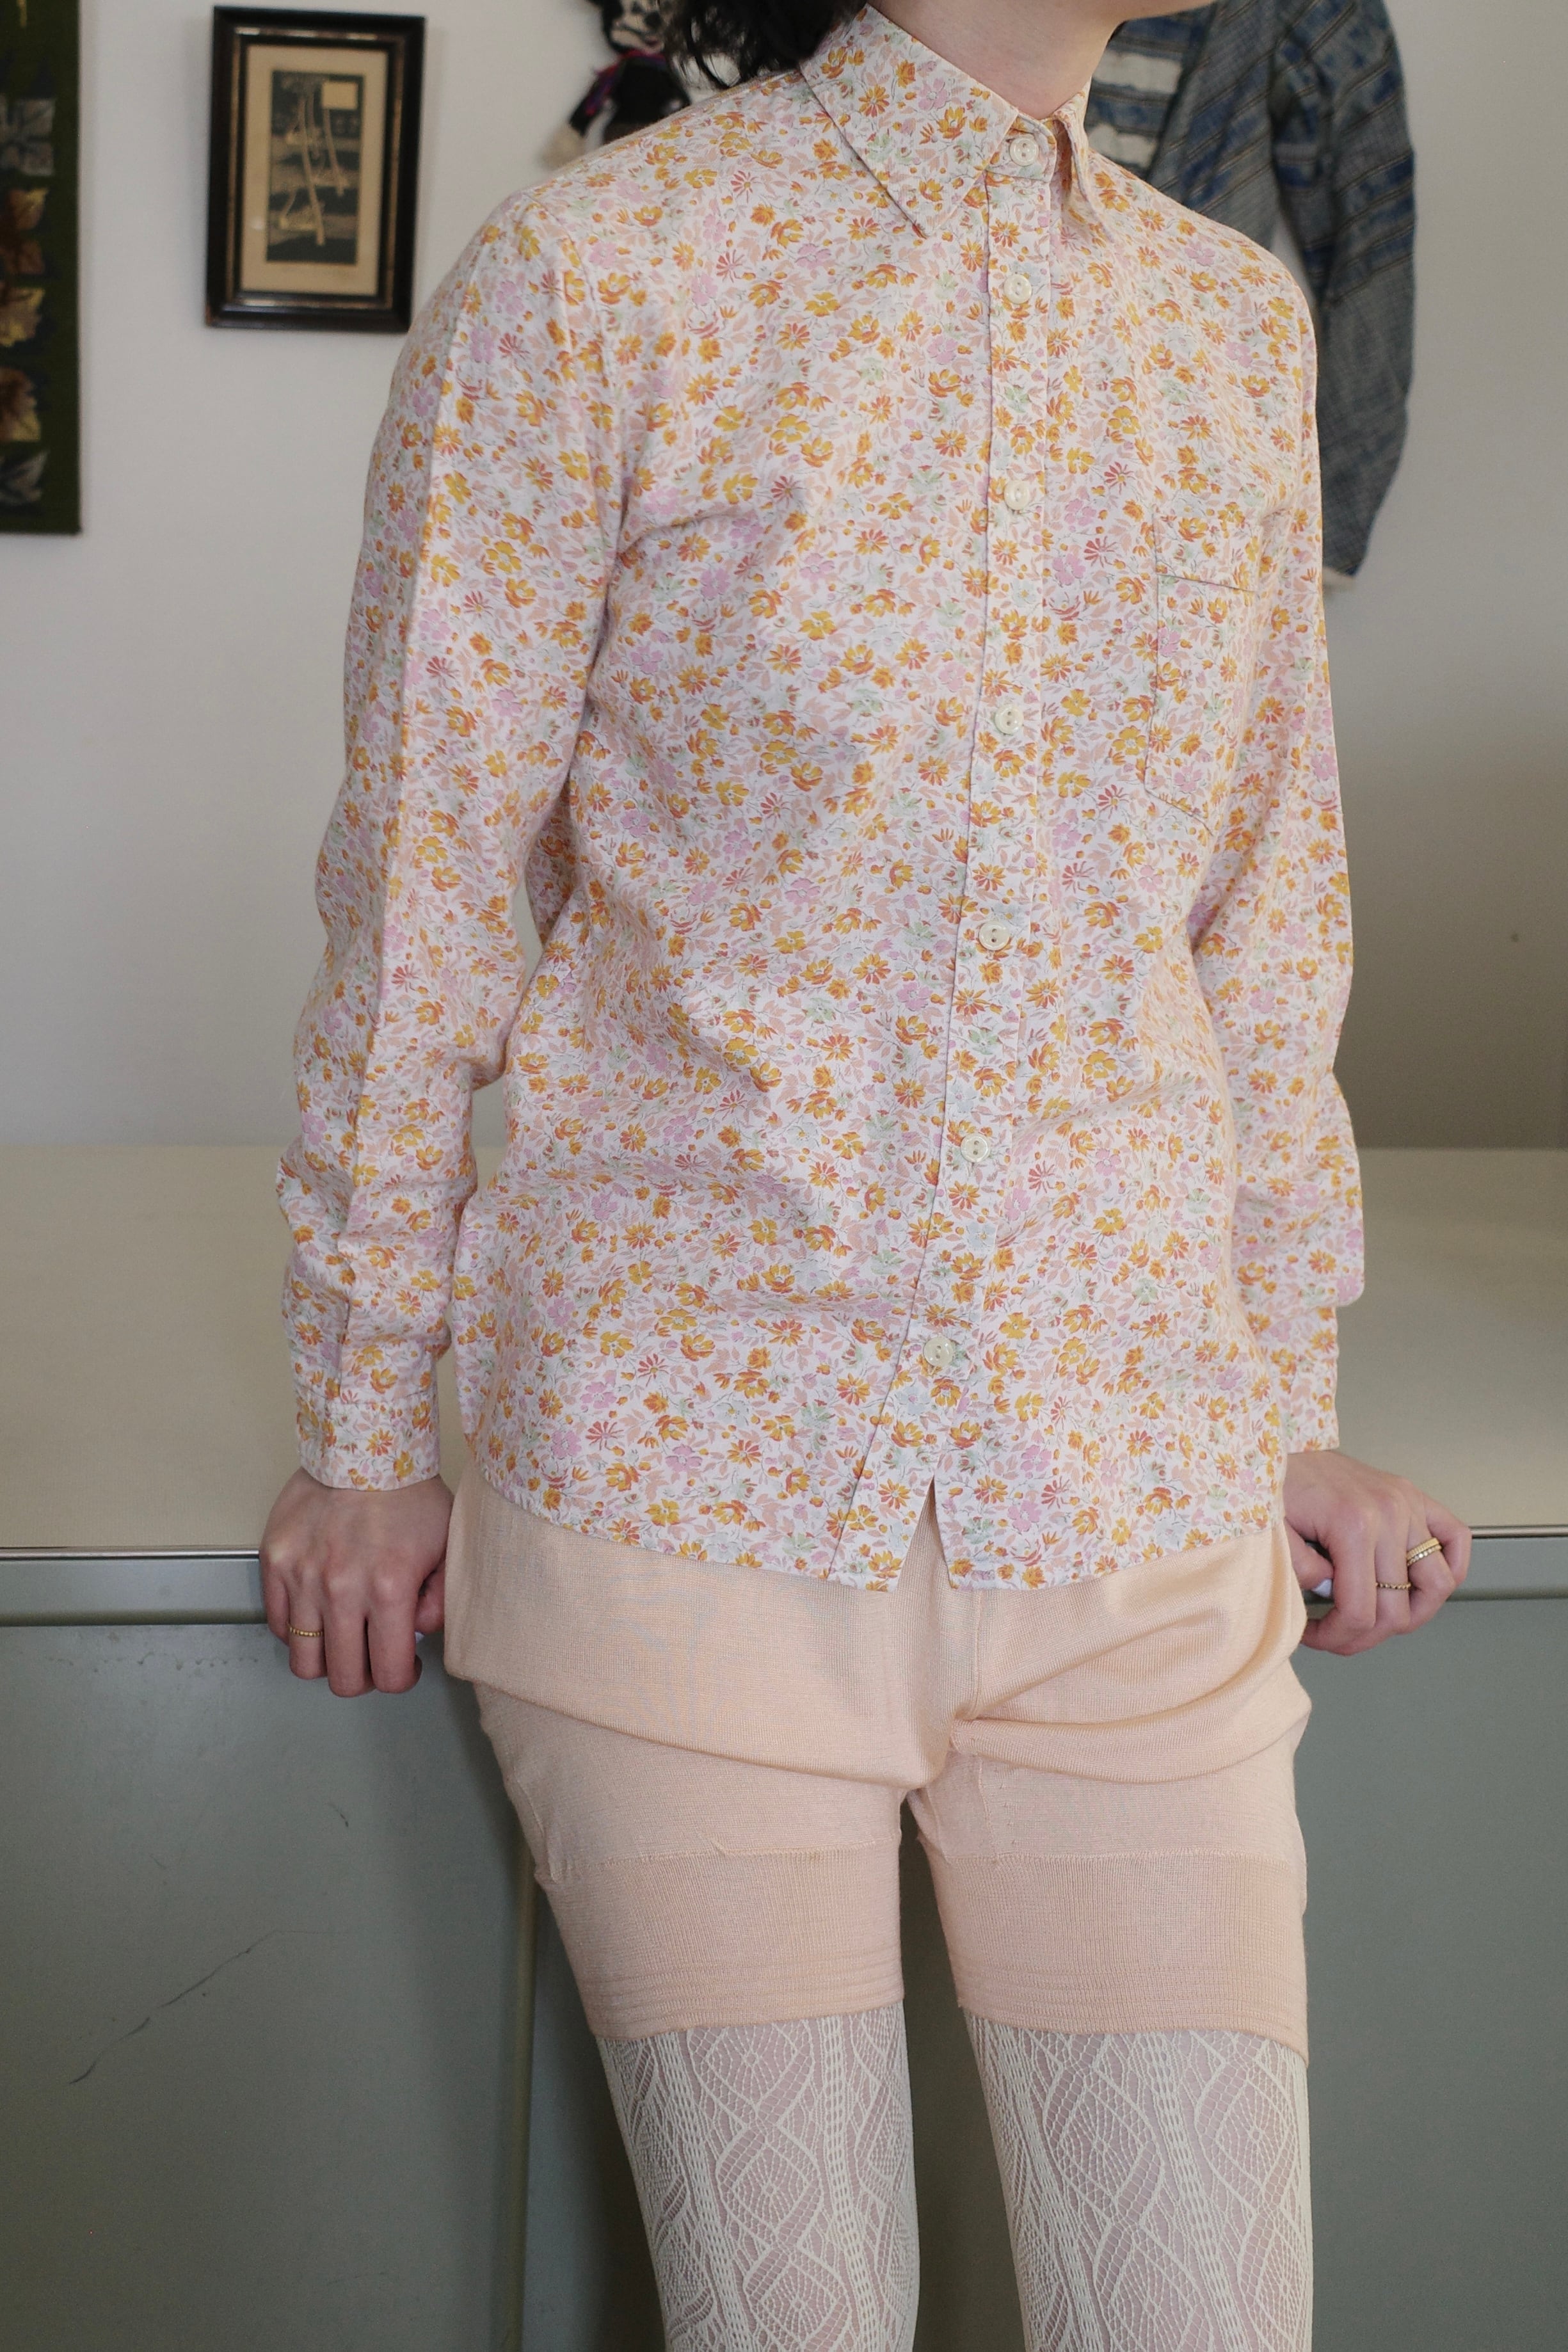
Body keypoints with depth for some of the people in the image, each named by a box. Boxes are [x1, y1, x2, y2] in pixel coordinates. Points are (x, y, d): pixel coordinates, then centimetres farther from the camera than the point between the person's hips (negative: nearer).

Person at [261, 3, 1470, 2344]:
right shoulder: (593, 274, -6)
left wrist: (1292, 1409, 14)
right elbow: (422, 895, -1)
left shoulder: (1235, 318, 9)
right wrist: (365, 1430, 4)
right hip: (698, 1462, -4)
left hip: (1136, 1489, 4)